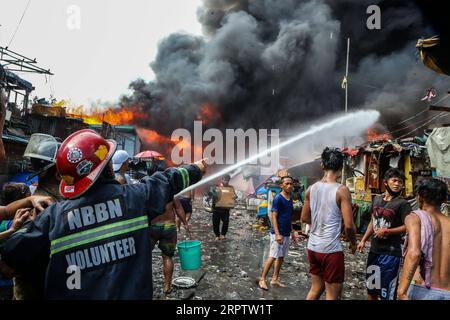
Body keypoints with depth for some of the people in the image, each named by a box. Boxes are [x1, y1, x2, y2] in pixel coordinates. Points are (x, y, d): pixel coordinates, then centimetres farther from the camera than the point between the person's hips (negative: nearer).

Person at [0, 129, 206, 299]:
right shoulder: (135, 196, -11)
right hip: (131, 293, -1)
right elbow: (168, 180, 5)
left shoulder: (55, 214, -9)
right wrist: (197, 169, 23)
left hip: (71, 294, 2)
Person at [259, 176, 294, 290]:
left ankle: (275, 279, 23)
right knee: (273, 256, -6)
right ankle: (262, 279, 6)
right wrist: (277, 234, -23)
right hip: (278, 233, -8)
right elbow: (274, 217, -17)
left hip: (286, 233, 8)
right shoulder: (278, 198, -14)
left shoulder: (290, 199, 10)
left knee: (281, 257, 12)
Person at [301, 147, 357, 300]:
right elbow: (348, 225, -16)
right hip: (331, 249, -6)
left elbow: (304, 218, 12)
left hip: (313, 247, 6)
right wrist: (353, 242, 1)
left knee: (315, 288, 22)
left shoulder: (311, 189, 3)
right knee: (333, 294, 9)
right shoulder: (342, 190, -13)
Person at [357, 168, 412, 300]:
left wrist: (386, 231, -19)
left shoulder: (402, 203, -12)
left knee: (387, 293, 4)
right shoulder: (377, 199, 7)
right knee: (370, 287, 20)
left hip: (391, 253, -6)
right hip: (374, 250, 6)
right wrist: (363, 240, 10)